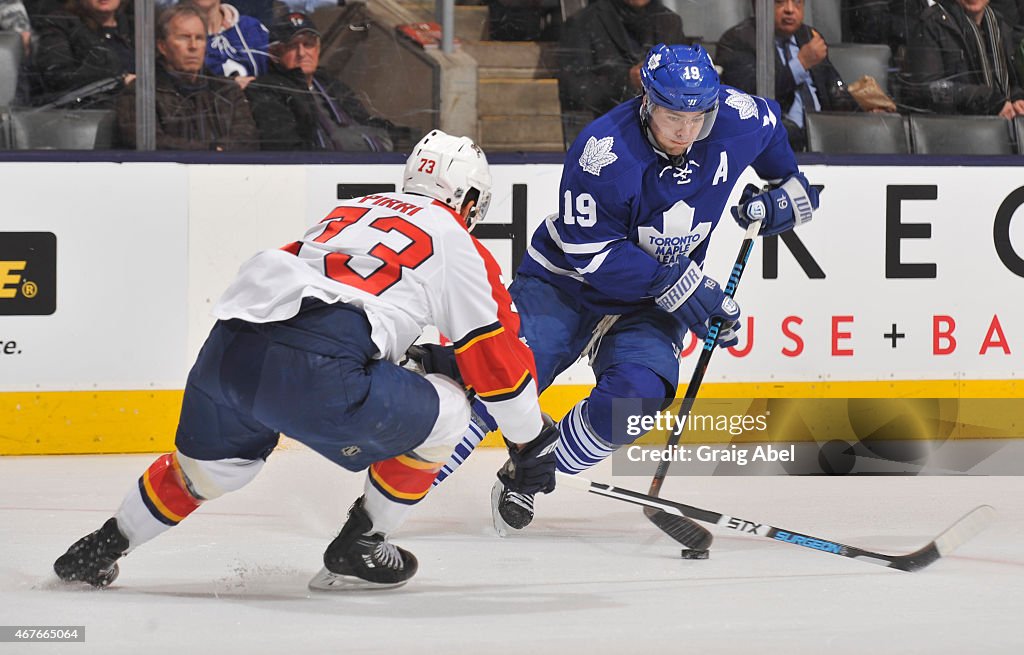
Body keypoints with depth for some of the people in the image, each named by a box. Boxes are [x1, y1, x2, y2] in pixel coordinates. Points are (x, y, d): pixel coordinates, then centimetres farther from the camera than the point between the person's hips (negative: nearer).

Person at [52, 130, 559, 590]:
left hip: (227, 348, 7)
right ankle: (358, 550, 20)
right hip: (311, 374, -7)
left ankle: (102, 547, 41)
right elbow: (498, 358, 15)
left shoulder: (350, 211, 32)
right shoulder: (456, 243, 14)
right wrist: (531, 445, 26)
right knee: (443, 413, 14)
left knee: (209, 463, 35)